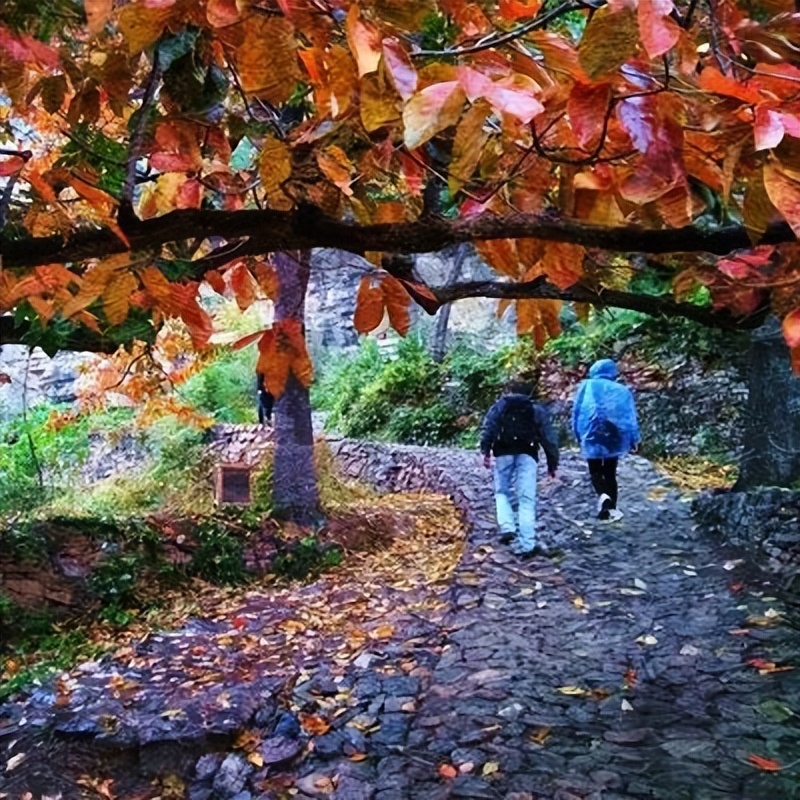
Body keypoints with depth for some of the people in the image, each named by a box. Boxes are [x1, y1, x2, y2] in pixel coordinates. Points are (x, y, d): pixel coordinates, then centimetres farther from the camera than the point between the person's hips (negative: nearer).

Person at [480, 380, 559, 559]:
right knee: (527, 499, -2)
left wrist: (485, 451, -6)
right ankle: (527, 544, -8)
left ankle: (507, 528, -8)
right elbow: (548, 438, 14)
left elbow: (488, 428, 0)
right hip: (527, 455, 0)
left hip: (504, 453, 0)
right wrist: (552, 462, 17)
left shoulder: (499, 405, 17)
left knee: (502, 492, 15)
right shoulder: (537, 410, 20)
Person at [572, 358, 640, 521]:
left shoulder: (587, 386, 4)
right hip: (615, 436, 2)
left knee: (595, 471, 10)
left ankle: (602, 495, -18)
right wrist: (634, 439, 11)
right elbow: (630, 417, 5)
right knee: (610, 473, 15)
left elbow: (577, 412, 5)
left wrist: (578, 435, 13)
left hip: (592, 435, -2)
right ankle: (611, 508, 14)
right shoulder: (622, 391, 6)